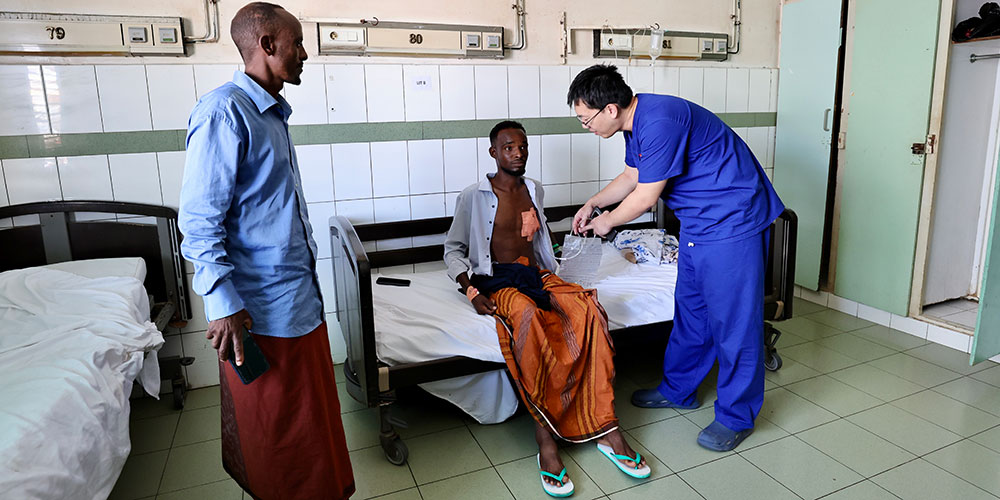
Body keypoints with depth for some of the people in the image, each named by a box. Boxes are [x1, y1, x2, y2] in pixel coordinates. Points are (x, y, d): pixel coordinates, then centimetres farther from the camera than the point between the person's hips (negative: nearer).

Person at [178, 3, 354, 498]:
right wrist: (223, 305, -21)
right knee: (277, 424, 7)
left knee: (310, 410, 21)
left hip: (298, 291, 9)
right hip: (262, 308, -9)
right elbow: (199, 220, -19)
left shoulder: (272, 113, 13)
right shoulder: (224, 111, -16)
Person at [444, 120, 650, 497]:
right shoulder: (473, 197, 2)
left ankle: (605, 427, -28)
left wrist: (554, 279, 11)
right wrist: (471, 290, -12)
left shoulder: (534, 190, 18)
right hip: (497, 280, -4)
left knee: (587, 308, -29)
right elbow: (453, 250, 5)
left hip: (537, 275, 4)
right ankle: (545, 435, -34)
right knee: (527, 316, -40)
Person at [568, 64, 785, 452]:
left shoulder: (660, 122, -26)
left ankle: (736, 416, 13)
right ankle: (679, 389, 32)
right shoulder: (636, 122, 5)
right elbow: (631, 176, 21)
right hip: (698, 222, 10)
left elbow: (645, 197, -20)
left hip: (733, 220, -10)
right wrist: (592, 204, 19)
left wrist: (606, 221, -4)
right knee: (689, 307, 16)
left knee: (732, 318, -2)